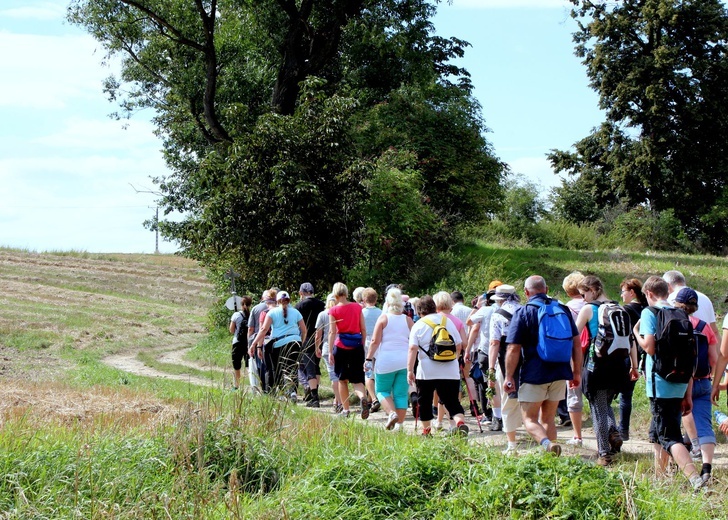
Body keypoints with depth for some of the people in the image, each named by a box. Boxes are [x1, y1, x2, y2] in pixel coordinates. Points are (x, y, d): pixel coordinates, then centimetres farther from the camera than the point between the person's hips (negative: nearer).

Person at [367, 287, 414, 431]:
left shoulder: (383, 318, -3)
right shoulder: (408, 320, 6)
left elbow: (375, 341, -7)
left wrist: (368, 358, -1)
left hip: (386, 360, -3)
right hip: (405, 361, 3)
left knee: (382, 390, 10)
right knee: (401, 394, 6)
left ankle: (392, 413, -12)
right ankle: (399, 424, 3)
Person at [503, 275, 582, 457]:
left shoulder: (523, 313, -6)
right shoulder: (564, 310, 8)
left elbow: (513, 349, -11)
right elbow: (577, 343, 9)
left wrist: (509, 377, -4)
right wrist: (576, 372, 16)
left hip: (534, 374, -5)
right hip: (560, 373, 5)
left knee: (529, 419, 0)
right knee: (548, 418, 16)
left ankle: (547, 443, -27)